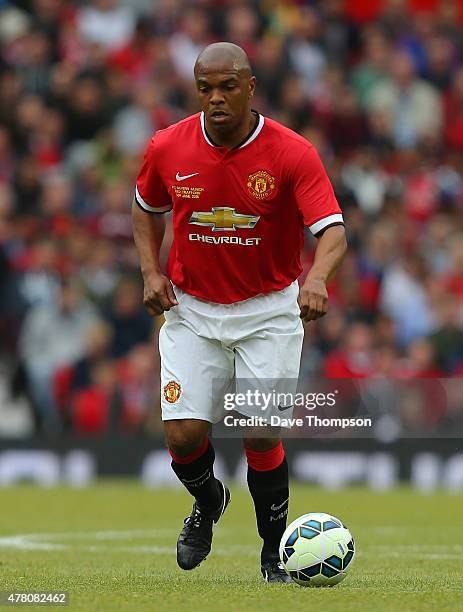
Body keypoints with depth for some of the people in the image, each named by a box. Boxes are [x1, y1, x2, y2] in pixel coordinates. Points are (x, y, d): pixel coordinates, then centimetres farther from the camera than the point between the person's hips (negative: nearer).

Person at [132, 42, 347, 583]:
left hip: (268, 309, -2)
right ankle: (207, 502, 28)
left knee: (260, 437, -9)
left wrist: (316, 279, -45)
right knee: (184, 433, -8)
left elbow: (333, 231, -25)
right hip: (191, 308, 2)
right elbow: (145, 208, 13)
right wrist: (151, 271, -2)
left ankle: (276, 554, 14)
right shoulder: (167, 148, -8)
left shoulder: (292, 153, -17)